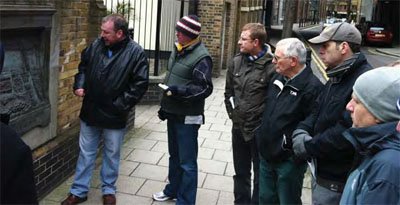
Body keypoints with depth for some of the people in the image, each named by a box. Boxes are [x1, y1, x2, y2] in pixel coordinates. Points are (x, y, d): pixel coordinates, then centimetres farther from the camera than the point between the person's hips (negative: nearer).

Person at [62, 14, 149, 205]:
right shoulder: (96, 45, -1)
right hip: (90, 111, 4)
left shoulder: (135, 52, -13)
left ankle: (108, 189, 33)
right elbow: (83, 66, 15)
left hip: (114, 116, -3)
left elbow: (140, 83, -14)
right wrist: (79, 85, -2)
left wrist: (121, 105, -17)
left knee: (112, 155, 14)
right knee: (86, 153, 14)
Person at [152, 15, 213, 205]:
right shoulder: (178, 50, 9)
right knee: (174, 155, 22)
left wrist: (180, 91, -31)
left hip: (188, 118, -8)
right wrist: (165, 106, 19)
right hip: (173, 113, 8)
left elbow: (205, 88, -18)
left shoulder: (201, 57, -17)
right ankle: (173, 190, 39)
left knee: (187, 162, -1)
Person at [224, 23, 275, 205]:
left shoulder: (271, 66, -17)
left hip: (259, 130, -6)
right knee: (240, 172, 20)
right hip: (238, 127, 6)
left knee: (260, 174, 10)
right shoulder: (237, 61, 3)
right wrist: (232, 113, 9)